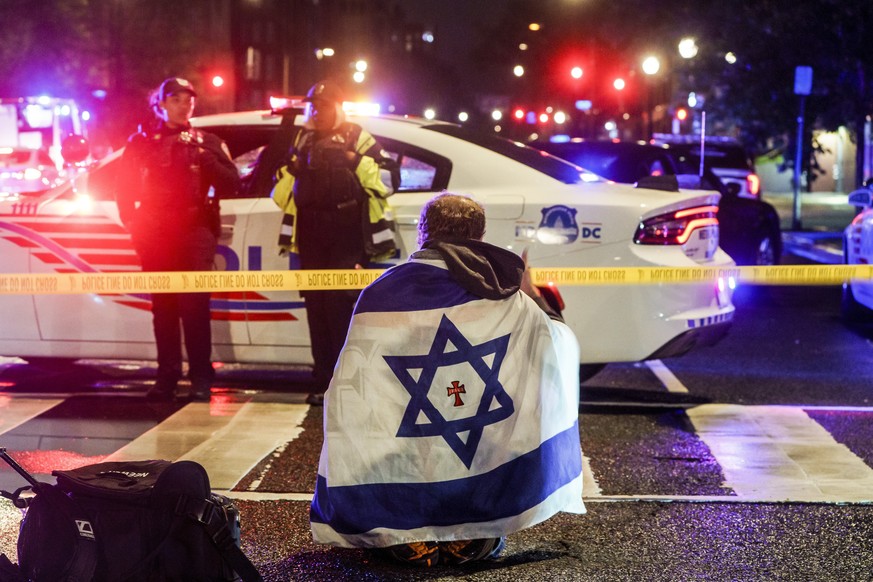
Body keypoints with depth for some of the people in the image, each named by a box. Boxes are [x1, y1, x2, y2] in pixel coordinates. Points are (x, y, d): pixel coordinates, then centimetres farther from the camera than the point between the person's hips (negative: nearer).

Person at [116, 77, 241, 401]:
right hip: (155, 234, 1)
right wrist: (132, 223, 0)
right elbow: (125, 189, 12)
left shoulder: (207, 143, 12)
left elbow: (232, 184, 3)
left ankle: (201, 376, -8)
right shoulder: (141, 142, 12)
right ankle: (167, 375, 8)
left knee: (195, 304, -10)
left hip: (195, 231, -1)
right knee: (163, 305, 2)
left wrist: (206, 160, -10)